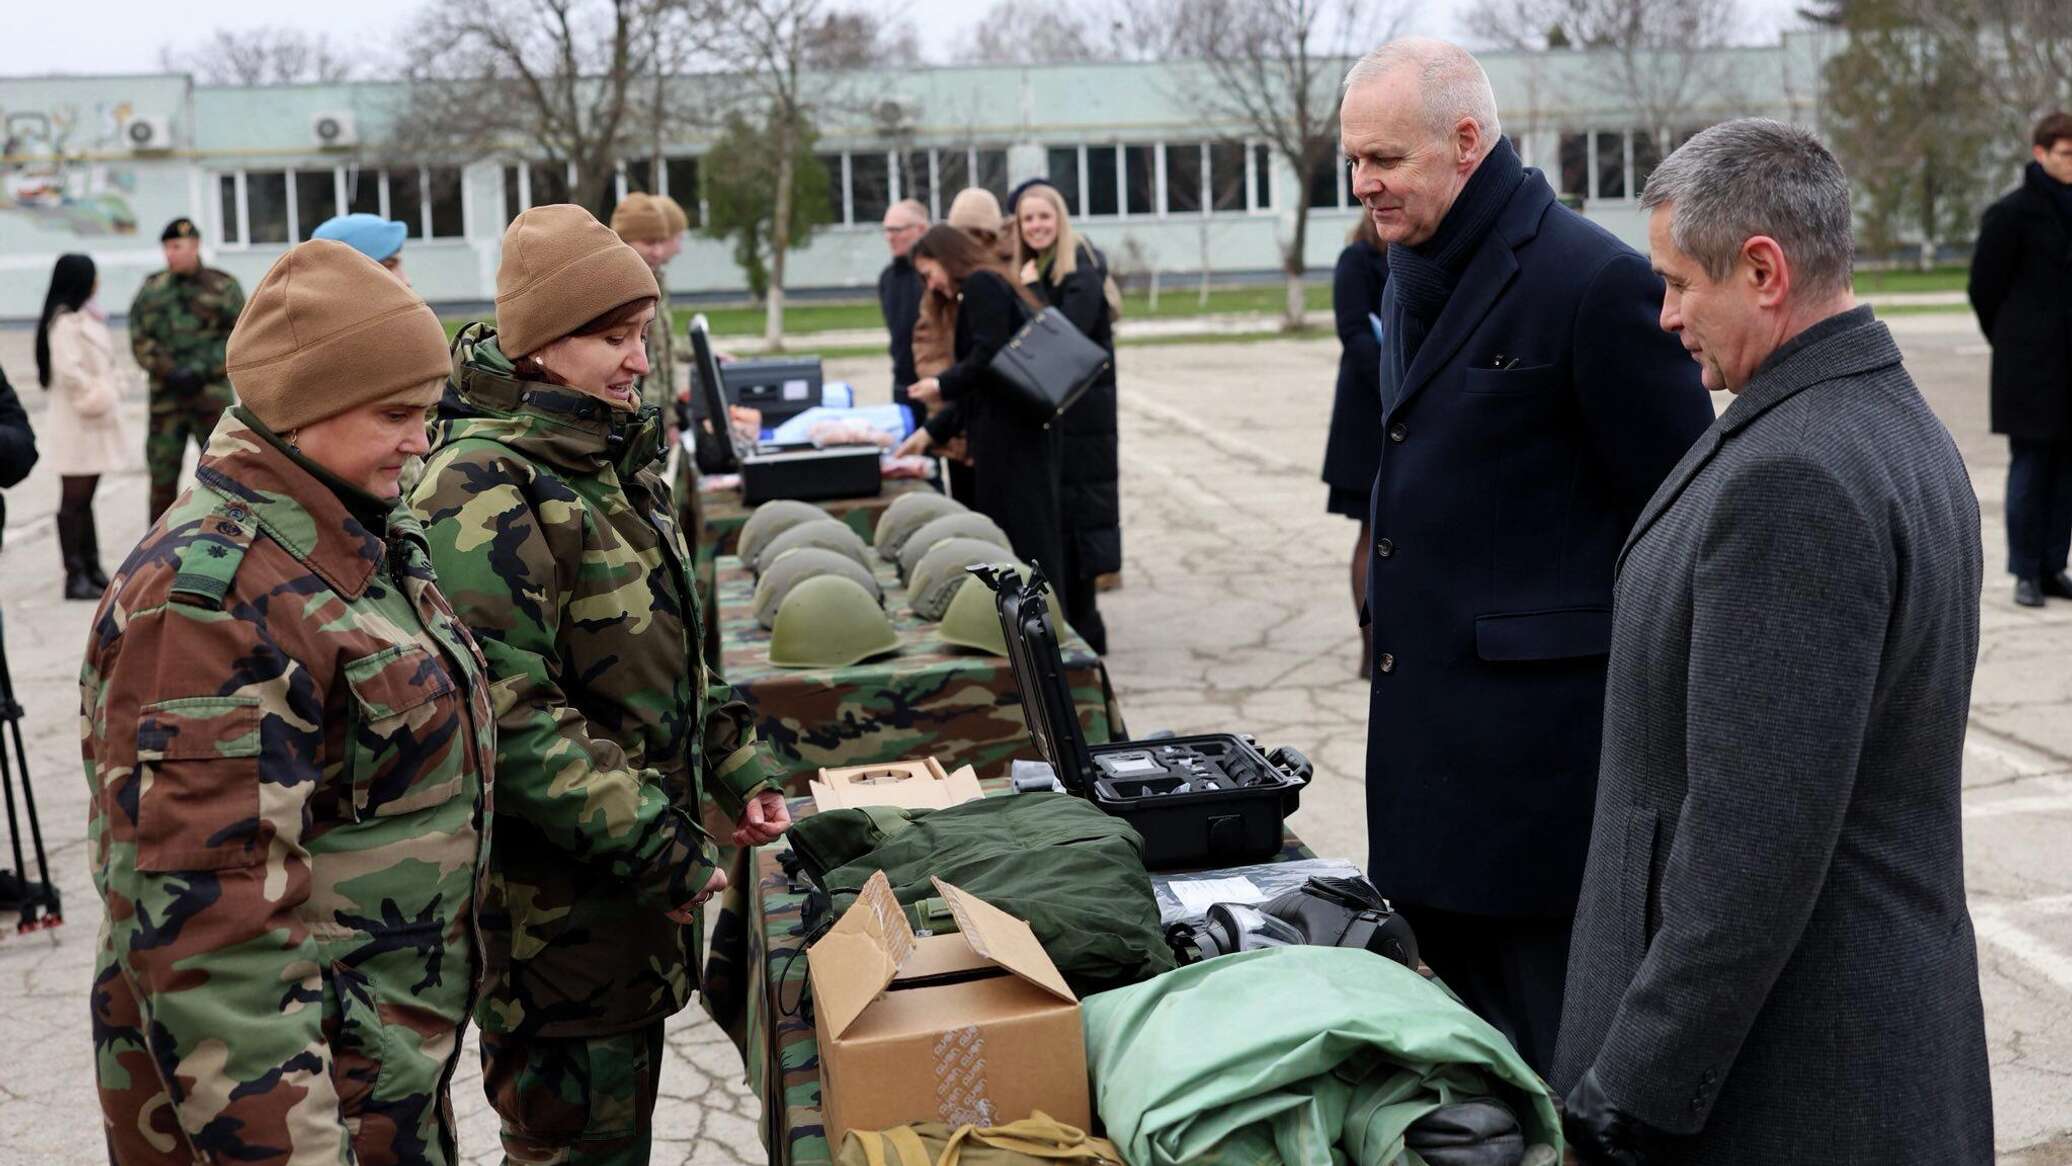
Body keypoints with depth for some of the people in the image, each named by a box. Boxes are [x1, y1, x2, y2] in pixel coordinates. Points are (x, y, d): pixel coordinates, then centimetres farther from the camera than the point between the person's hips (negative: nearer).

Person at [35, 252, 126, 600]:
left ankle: (92, 570, 18)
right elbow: (68, 370, -22)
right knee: (75, 498, -6)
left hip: (94, 422, 9)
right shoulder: (65, 321, -15)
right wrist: (95, 398, -14)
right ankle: (75, 576, -3)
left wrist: (108, 394, 9)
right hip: (76, 423, -9)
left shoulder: (85, 317, 15)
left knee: (84, 497, 13)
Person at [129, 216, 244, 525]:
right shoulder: (152, 290, 8)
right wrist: (168, 371, -12)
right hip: (165, 397, 2)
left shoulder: (223, 287, 2)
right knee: (162, 477, 5)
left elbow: (236, 340, -3)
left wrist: (201, 370, -14)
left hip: (212, 395, -2)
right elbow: (140, 341, 4)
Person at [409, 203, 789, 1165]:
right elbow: (505, 716, -25)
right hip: (555, 898, -9)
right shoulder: (485, 491, -19)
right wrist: (654, 846, -22)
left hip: (636, 878, 9)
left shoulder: (609, 459, 11)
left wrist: (738, 768, 12)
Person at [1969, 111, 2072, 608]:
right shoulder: (2011, 213, -7)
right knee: (2030, 465, -2)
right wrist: (2011, 341, 5)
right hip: (2031, 368, -6)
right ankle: (2026, 572, 4)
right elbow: (1984, 286, -4)